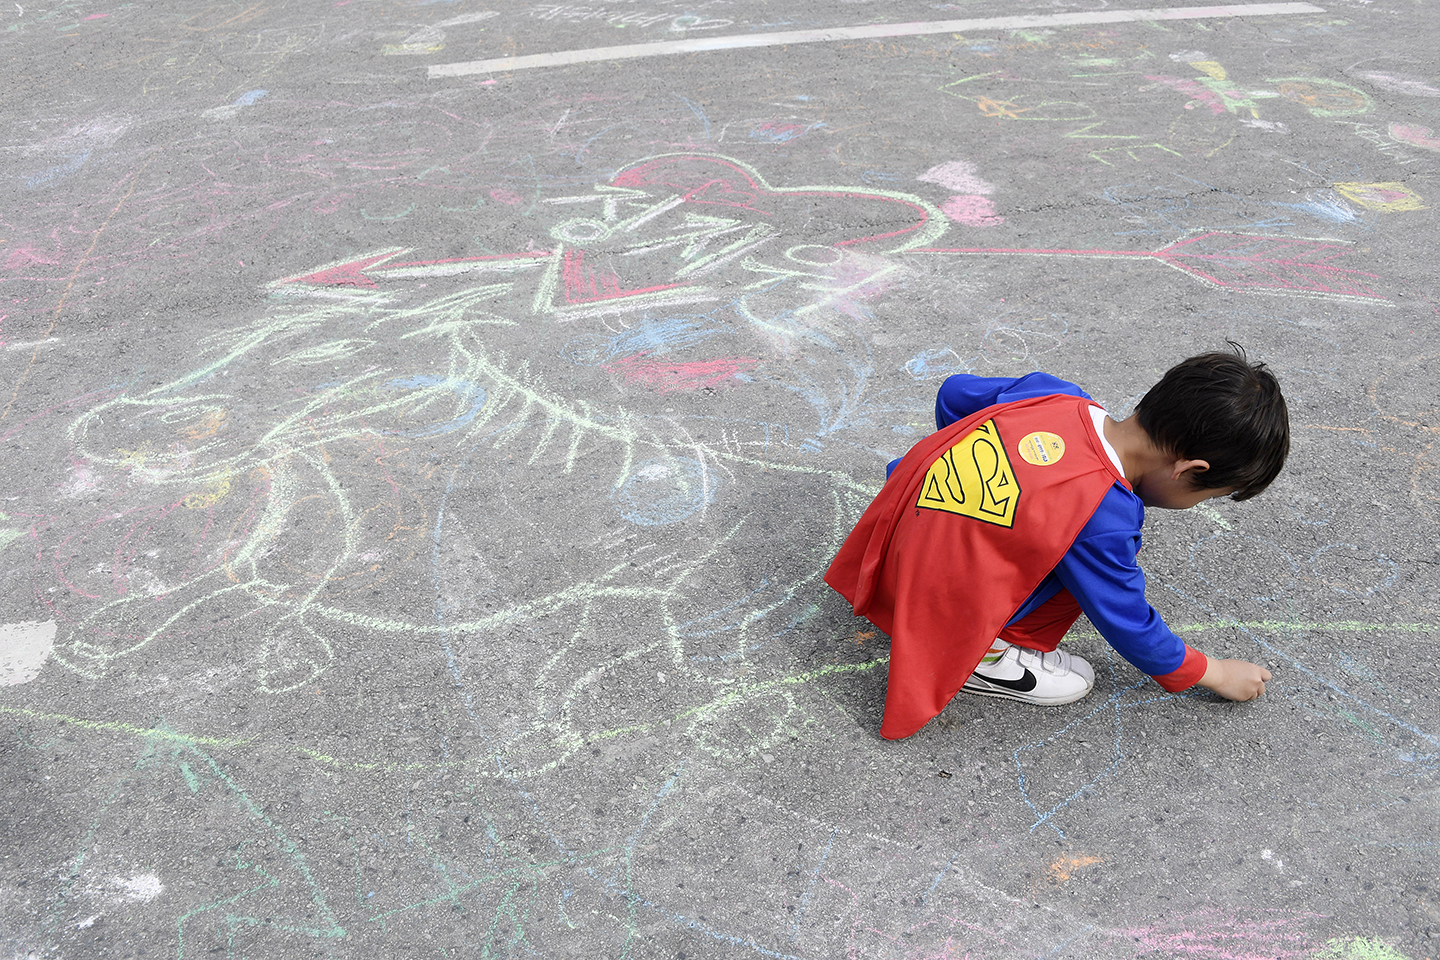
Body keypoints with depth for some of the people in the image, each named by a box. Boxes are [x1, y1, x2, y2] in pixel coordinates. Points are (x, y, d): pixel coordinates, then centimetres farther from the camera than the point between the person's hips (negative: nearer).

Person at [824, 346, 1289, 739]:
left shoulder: (1052, 391, -6)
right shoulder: (1104, 513, -24)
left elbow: (956, 393, 11)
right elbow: (1127, 624, -8)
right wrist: (1215, 674, 9)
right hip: (936, 607, -8)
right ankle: (990, 655, -5)